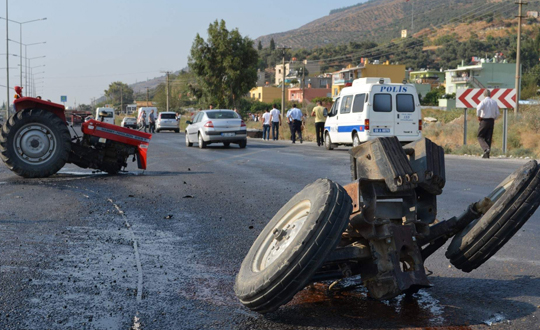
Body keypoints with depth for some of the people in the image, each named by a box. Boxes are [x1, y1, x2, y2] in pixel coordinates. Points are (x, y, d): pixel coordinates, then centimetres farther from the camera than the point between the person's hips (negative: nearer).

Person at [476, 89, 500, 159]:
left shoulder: (484, 101, -7)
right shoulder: (494, 102, 7)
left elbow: (478, 108, -27)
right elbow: (497, 113, 8)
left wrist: (478, 116, -12)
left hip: (484, 120, -4)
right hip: (492, 121, 5)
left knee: (480, 137, 5)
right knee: (488, 138, 9)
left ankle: (486, 148, -20)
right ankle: (486, 154, 8)